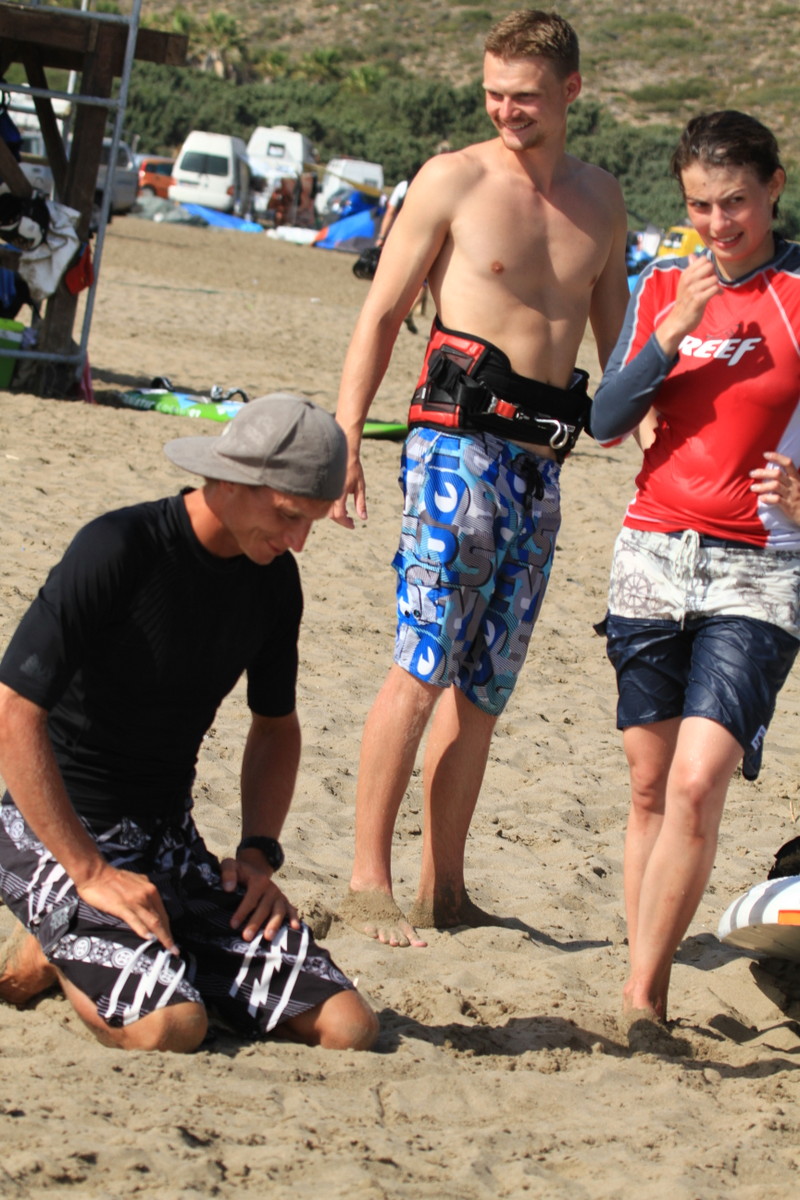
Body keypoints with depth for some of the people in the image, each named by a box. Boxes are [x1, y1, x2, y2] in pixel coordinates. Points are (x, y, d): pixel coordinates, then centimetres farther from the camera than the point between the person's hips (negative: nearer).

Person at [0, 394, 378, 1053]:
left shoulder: (273, 578, 4)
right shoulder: (119, 549, -18)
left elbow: (276, 725, 20)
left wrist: (259, 852, 4)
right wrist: (91, 873, -23)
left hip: (168, 837, 7)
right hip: (56, 833, -6)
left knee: (348, 1029, -10)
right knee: (172, 1028, -31)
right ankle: (57, 954, 1)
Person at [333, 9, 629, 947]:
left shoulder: (601, 203, 13)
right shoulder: (453, 180, -1)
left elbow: (616, 340, 21)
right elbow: (382, 314, -1)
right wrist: (344, 438, -8)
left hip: (543, 457, 5)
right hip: (458, 440, -5)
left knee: (485, 684, 6)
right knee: (424, 667, -11)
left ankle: (444, 891, 12)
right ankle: (369, 881, -5)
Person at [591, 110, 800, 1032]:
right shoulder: (661, 290, 9)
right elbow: (606, 423, 3)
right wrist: (672, 334, -10)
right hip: (653, 555, 4)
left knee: (698, 782, -16)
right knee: (650, 786, 7)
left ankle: (641, 999, -8)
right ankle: (645, 994, 16)